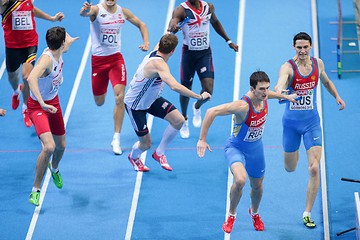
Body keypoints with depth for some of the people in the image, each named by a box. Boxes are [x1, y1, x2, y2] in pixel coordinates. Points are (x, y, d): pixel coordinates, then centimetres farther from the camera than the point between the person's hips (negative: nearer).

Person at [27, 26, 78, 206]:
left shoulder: (58, 52, -6)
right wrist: (42, 104, -56)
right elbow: (31, 78, -50)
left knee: (61, 145, 21)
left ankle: (54, 169, 57)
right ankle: (35, 190, -9)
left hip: (54, 103, 8)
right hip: (38, 107, -8)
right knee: (49, 146, -25)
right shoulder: (46, 59, -32)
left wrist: (70, 40, 43)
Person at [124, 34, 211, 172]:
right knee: (146, 144, 3)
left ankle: (159, 153, 13)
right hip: (135, 105, -8)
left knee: (179, 120, -9)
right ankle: (133, 157, 41)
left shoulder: (155, 52, -11)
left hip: (151, 99, 8)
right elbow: (175, 86, -51)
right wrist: (199, 97, -46)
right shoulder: (158, 64, -38)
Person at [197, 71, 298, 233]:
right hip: (236, 148, -6)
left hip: (256, 148, 6)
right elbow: (211, 112, -40)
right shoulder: (243, 106, -36)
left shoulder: (263, 96, -14)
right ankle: (231, 214, -4)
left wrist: (285, 96, 29)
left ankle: (254, 213, 54)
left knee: (257, 186, 20)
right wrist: (202, 140, -39)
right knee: (240, 180, -32)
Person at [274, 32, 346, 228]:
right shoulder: (287, 67, -16)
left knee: (314, 169, -10)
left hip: (311, 122, 2)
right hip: (291, 122, -2)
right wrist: (280, 91, -60)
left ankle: (307, 214, -1)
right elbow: (280, 83, -38)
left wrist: (337, 96, 11)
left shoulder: (318, 63, -2)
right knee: (290, 168, 14)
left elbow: (326, 81, 21)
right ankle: (294, 150, 54)